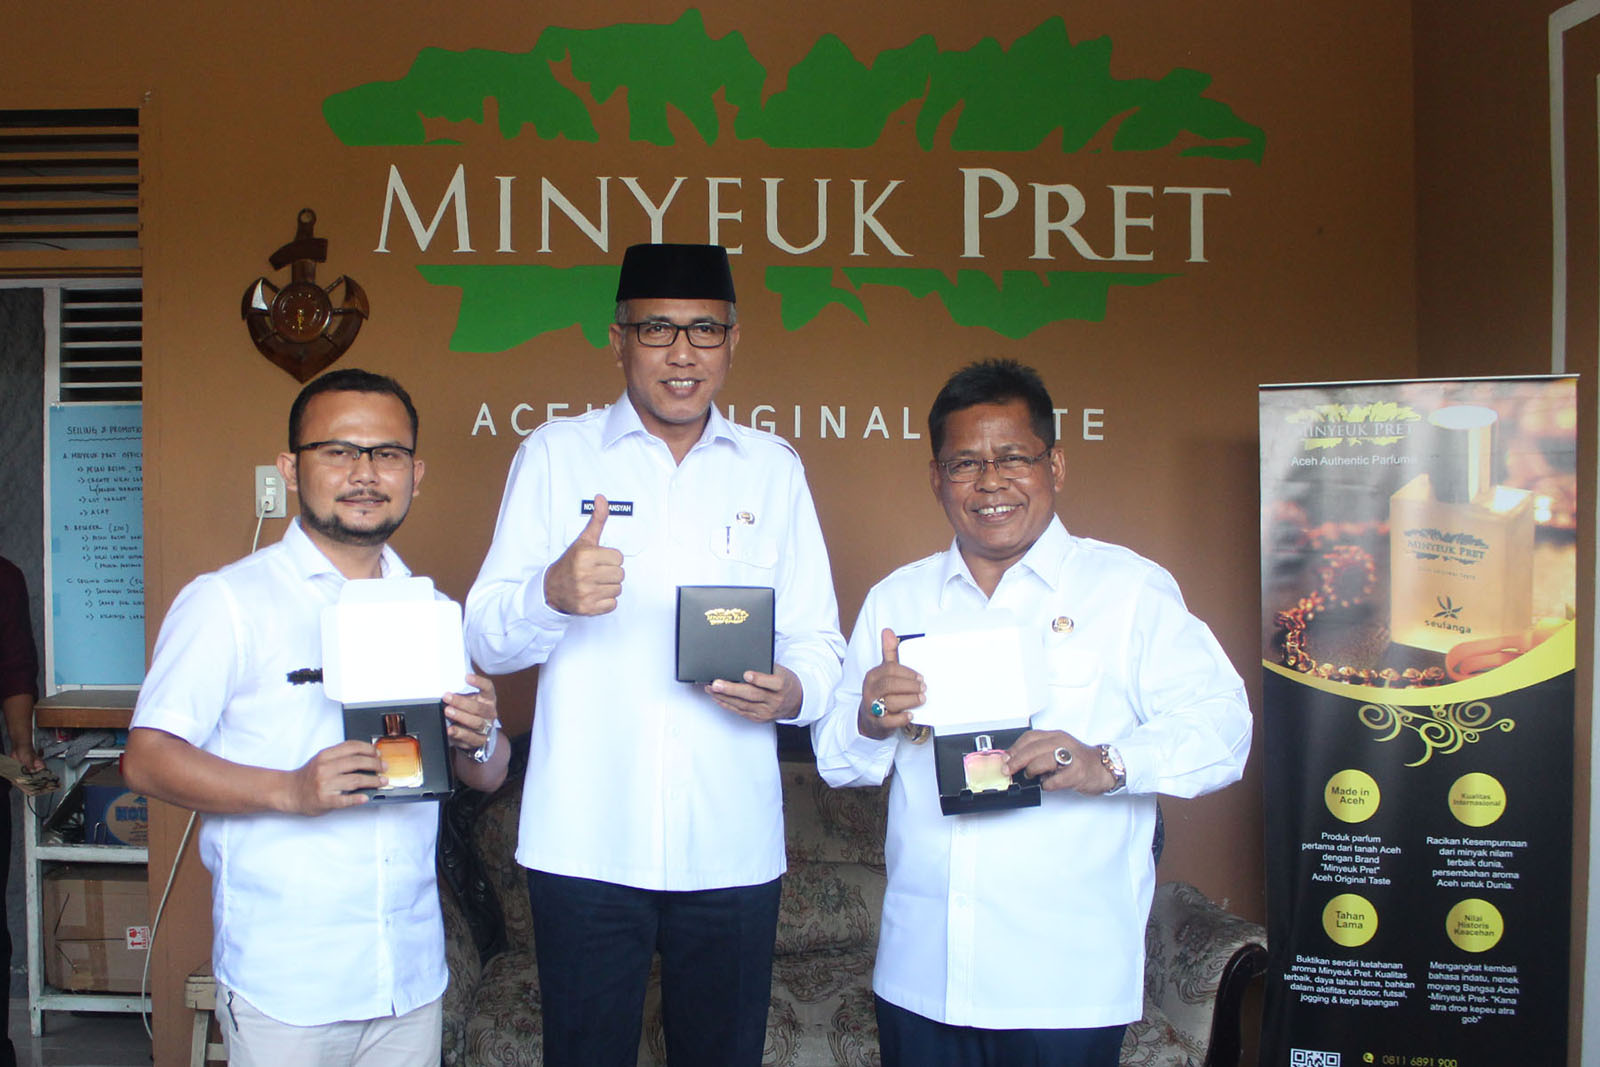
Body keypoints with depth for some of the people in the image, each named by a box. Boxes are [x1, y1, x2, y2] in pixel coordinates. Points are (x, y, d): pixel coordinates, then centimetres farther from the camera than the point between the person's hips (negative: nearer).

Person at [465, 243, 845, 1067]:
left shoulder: (773, 468, 9)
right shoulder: (554, 454, 3)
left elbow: (818, 641, 9)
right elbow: (486, 639, 0)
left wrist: (794, 690, -15)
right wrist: (553, 593, -23)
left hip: (732, 845, 2)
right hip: (586, 843, -1)